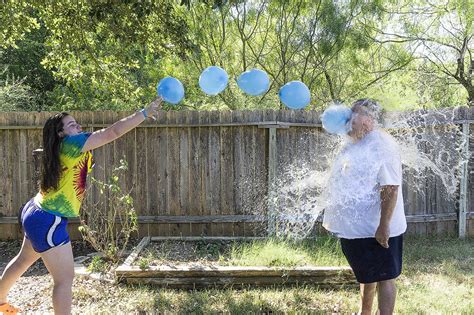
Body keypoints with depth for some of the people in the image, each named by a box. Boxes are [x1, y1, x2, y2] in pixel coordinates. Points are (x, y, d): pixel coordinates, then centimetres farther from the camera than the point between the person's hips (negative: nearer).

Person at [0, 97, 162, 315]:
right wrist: (146, 112, -22)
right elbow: (113, 132, -23)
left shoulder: (69, 148, 7)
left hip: (38, 215, 11)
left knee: (24, 260, 32)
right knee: (65, 278, -3)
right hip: (48, 221, -11)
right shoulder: (71, 143, -19)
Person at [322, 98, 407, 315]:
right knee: (366, 274, 24)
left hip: (377, 229, -9)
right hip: (356, 226, 9)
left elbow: (391, 188, -23)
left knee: (383, 276, 5)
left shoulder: (382, 145, -18)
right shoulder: (355, 144, 9)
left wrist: (383, 226, -25)